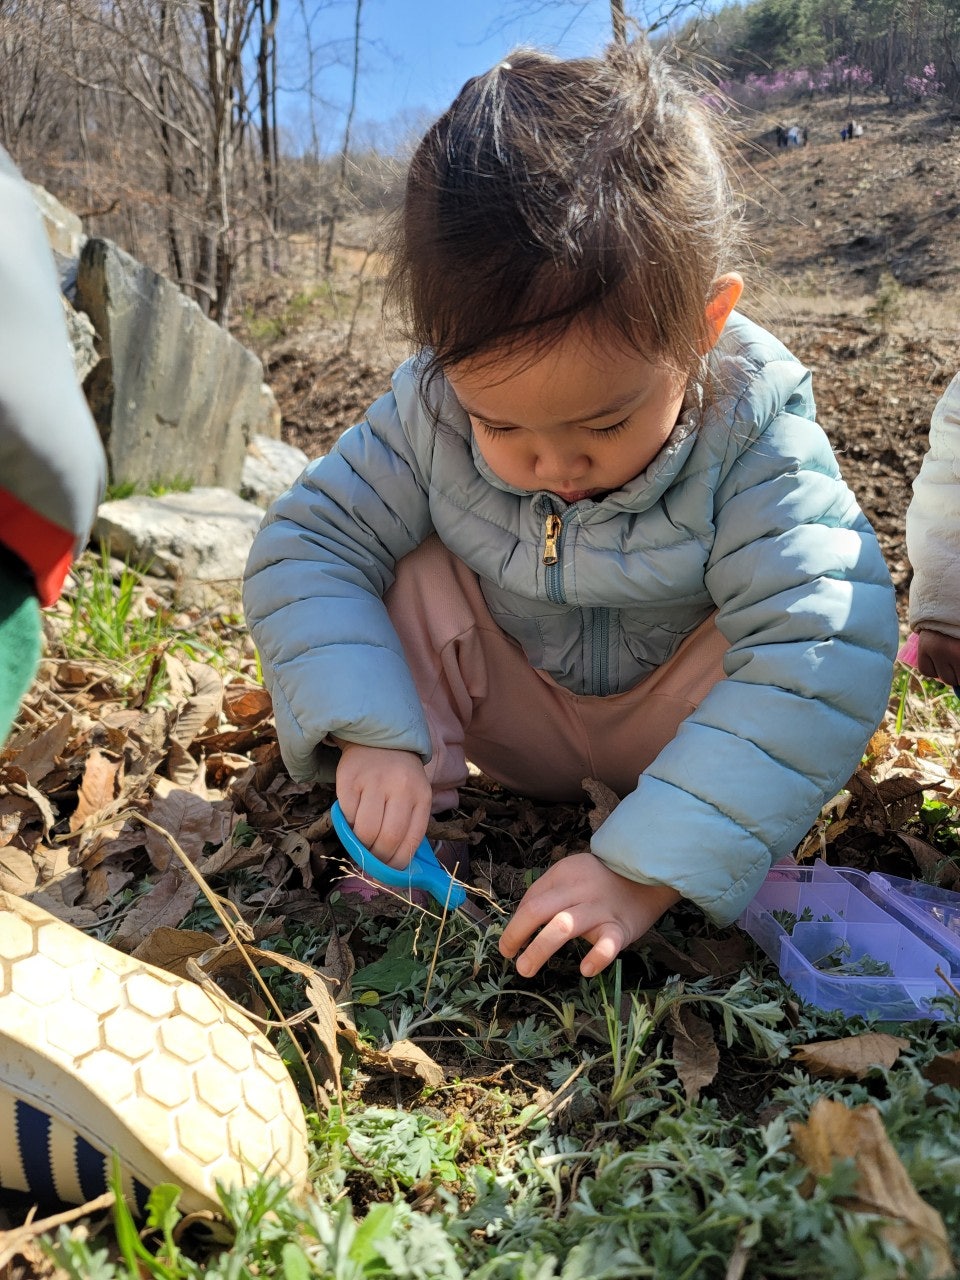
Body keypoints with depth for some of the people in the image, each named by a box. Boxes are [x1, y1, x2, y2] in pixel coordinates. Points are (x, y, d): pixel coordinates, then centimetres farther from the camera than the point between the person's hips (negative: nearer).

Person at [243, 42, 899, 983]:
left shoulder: (755, 430, -29)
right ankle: (422, 803, -12)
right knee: (415, 569, -20)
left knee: (828, 611, -27)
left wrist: (645, 868, -44)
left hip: (667, 725, -1)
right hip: (522, 713, 2)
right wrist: (365, 732, -33)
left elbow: (815, 663, -37)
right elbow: (303, 545, -18)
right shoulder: (433, 405, -22)